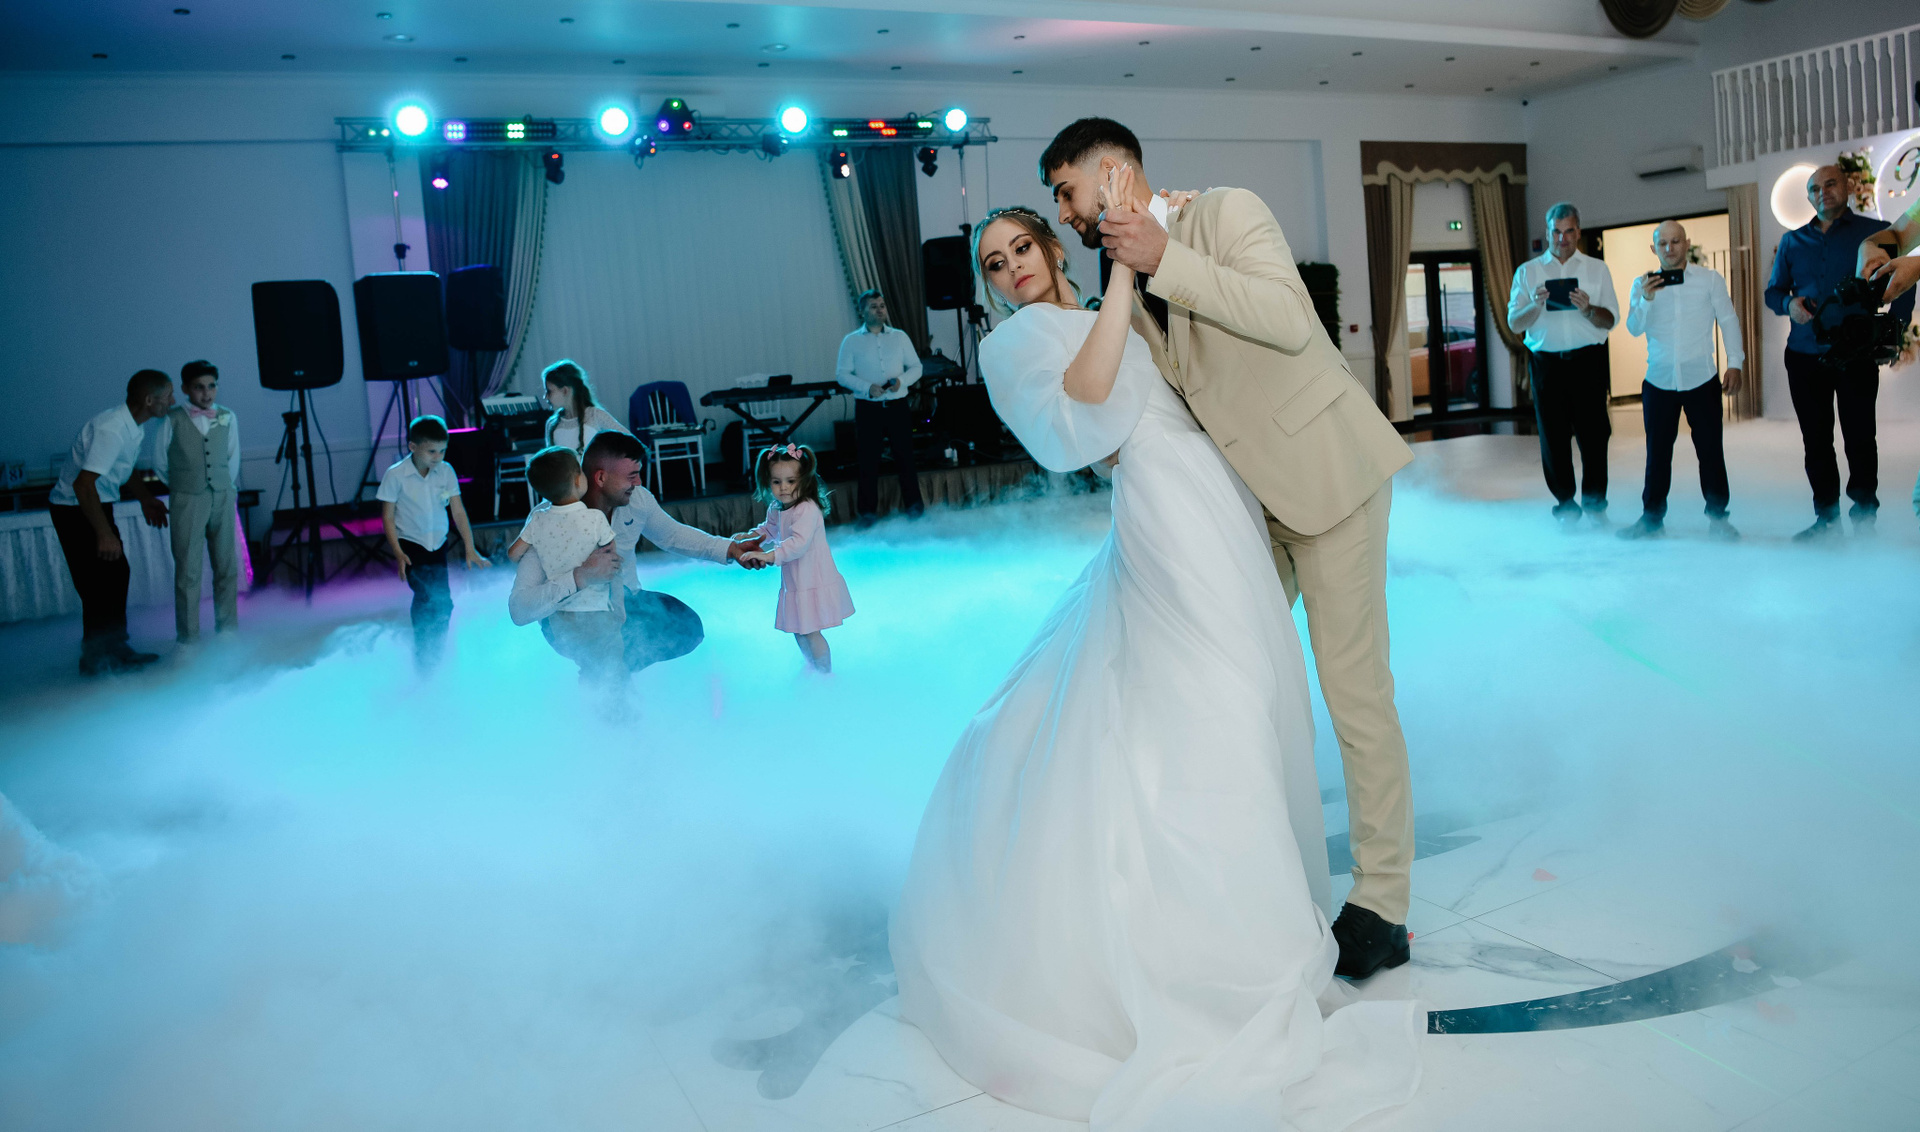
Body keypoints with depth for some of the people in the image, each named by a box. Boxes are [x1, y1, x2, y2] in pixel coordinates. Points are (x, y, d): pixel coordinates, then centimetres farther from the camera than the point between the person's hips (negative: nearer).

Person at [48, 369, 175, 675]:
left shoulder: (135, 427, 2)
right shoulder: (110, 429, -28)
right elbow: (84, 483, -32)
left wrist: (145, 498, 7)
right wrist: (105, 534, -30)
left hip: (99, 505, 9)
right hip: (74, 509, -9)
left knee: (117, 575, 13)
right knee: (98, 584, -4)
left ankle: (115, 649, 25)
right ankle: (95, 661, 9)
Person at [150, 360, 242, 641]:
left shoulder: (227, 418, 5)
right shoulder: (172, 420, -3)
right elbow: (160, 462, 7)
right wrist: (179, 486, 14)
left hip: (223, 499, 3)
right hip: (187, 502, -3)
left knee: (227, 567, 7)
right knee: (188, 571, -1)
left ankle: (227, 629, 18)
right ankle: (187, 638, 5)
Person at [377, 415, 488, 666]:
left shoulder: (446, 472, -5)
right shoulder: (396, 475, -14)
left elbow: (458, 511, -2)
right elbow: (388, 517, -7)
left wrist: (470, 549, -6)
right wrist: (398, 554, -14)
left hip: (438, 544, 4)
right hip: (410, 544, -4)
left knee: (443, 602, 6)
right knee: (426, 594, -18)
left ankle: (436, 653, 28)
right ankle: (422, 656, 1)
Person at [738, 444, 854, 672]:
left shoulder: (807, 509, -26)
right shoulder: (776, 509, 3)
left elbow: (799, 542, -39)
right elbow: (770, 530, 25)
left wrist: (770, 555, -46)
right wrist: (750, 536, 9)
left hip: (814, 583, -9)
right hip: (794, 583, 9)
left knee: (811, 632, -2)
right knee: (799, 632, 21)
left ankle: (825, 673, 16)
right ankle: (812, 667, 42)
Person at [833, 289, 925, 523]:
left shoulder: (900, 337, 8)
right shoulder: (851, 341, 2)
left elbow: (916, 367, 8)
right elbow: (841, 374, -2)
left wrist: (901, 380, -12)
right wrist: (867, 387, -15)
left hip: (897, 405, 1)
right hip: (867, 407, -1)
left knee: (905, 455, 5)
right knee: (868, 460, 2)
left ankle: (913, 505, 16)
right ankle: (867, 511, 9)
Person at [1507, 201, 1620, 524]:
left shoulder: (1597, 269, 11)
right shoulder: (1527, 271, 10)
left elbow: (1610, 320, 4)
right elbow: (1514, 323, 3)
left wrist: (1588, 309, -16)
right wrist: (1535, 305, -16)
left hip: (1588, 360, 0)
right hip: (1546, 362, 0)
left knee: (1593, 433, -2)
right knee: (1553, 436, 1)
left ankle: (1595, 503, 10)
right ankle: (1566, 504, 11)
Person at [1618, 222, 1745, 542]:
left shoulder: (1710, 279, 2)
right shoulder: (1642, 285, 5)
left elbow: (1728, 320, 6)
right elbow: (1634, 329, -3)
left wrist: (1735, 363, 0)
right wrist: (1646, 298, -20)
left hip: (1702, 380, -1)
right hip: (1658, 382, 1)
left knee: (1710, 450, 1)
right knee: (1657, 453, 5)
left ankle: (1718, 518, 11)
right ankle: (1652, 517, 14)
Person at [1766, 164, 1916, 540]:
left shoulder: (1876, 233, 1)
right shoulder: (1792, 241, 10)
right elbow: (1772, 292, 13)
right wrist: (1789, 304, -9)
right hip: (1805, 356, 3)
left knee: (1860, 439, 0)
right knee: (1816, 442, 7)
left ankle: (1865, 519, 11)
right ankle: (1826, 518, 16)